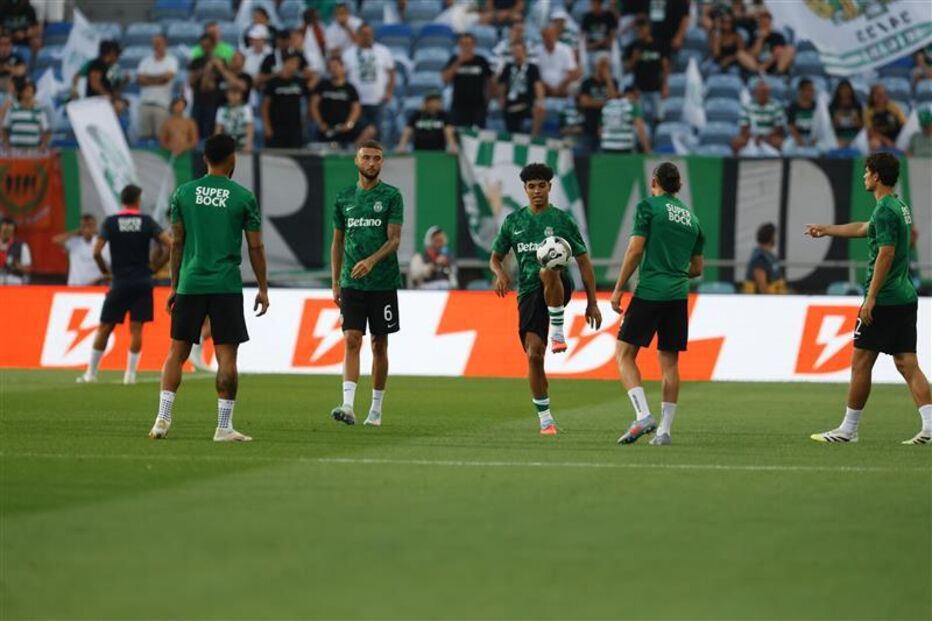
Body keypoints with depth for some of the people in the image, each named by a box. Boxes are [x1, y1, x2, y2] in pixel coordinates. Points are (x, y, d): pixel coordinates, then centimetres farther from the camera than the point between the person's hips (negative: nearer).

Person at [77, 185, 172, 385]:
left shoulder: (110, 222, -2)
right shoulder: (146, 221, 0)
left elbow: (97, 252, -10)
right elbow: (169, 245, -7)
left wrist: (105, 271, 6)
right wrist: (156, 266, 4)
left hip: (119, 283, -1)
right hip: (142, 282, 1)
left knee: (105, 327, 7)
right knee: (136, 327, 4)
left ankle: (91, 372, 10)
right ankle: (130, 374, 0)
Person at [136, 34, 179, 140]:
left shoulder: (171, 61, 5)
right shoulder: (145, 61, 16)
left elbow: (167, 76, -11)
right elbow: (139, 79, 3)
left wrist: (148, 78, 0)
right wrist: (158, 79, -4)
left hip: (162, 104, -3)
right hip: (145, 102, 3)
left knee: (161, 135, -12)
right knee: (144, 135, -2)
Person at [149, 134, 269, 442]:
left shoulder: (183, 193, 5)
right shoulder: (243, 197, -1)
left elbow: (176, 243, 7)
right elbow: (255, 247, 1)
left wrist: (174, 286, 15)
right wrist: (263, 288, 9)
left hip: (190, 284, 2)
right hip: (227, 286, -2)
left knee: (177, 351, 9)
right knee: (226, 356, 0)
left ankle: (163, 419, 2)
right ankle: (224, 427, -1)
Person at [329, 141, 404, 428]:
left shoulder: (391, 196, -1)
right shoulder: (344, 198, 9)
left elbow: (394, 239, -8)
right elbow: (338, 242, 15)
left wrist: (371, 261, -25)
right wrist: (335, 282, 10)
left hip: (383, 282, -2)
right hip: (352, 283, 2)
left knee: (379, 345, 5)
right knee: (352, 340, -10)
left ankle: (376, 409, 15)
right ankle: (348, 406, -19)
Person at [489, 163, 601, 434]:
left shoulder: (562, 220, 5)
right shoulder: (514, 221, 13)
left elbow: (584, 261, 6)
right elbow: (495, 257, 19)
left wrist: (592, 303, -1)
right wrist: (500, 273, -7)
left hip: (558, 288, -3)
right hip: (528, 294, 3)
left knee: (547, 271, -40)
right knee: (534, 354, -8)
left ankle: (557, 331, -28)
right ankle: (544, 417, 4)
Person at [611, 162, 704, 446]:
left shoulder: (648, 207, -2)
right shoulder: (691, 218, 15)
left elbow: (635, 250, -9)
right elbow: (696, 269, 18)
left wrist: (618, 290, -4)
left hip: (649, 293, -5)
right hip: (678, 295, 5)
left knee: (624, 354, 0)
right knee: (669, 362, 8)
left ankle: (643, 415, -15)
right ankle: (664, 430, 5)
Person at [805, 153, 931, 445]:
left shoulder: (886, 210, -13)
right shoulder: (899, 207, 17)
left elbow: (886, 254, -20)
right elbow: (862, 229, 33)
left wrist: (871, 298, -20)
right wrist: (826, 230, 43)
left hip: (883, 300, -9)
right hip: (905, 297, 9)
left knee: (860, 363, 1)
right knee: (907, 364, 3)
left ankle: (848, 429, 7)